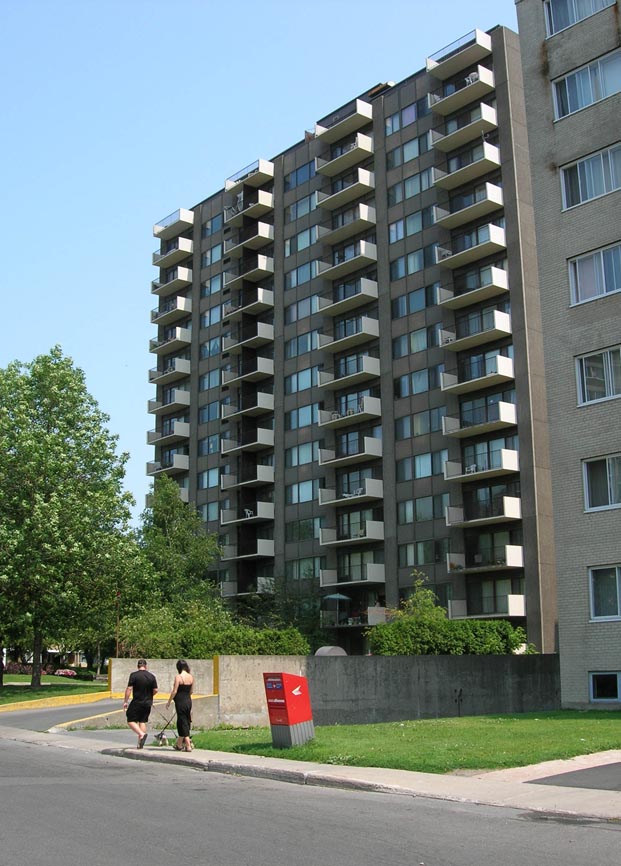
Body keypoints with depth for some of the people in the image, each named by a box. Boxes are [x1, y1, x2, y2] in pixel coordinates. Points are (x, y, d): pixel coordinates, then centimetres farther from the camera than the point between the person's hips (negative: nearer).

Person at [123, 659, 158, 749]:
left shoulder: (134, 675, -8)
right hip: (148, 703, 5)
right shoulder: (151, 676, 4)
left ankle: (141, 734, -21)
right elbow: (155, 690, 3)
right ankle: (140, 744, 10)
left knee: (131, 721, 3)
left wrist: (126, 701, -6)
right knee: (142, 721, 12)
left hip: (137, 702, -4)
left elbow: (129, 689, -12)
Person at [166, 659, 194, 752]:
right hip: (188, 701, 7)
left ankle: (188, 746, -4)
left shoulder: (178, 677, -14)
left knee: (183, 723, -1)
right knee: (187, 721, 16)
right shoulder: (191, 677, 4)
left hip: (180, 702, -7)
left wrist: (169, 701, -2)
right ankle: (179, 744, 30)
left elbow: (174, 691, -13)